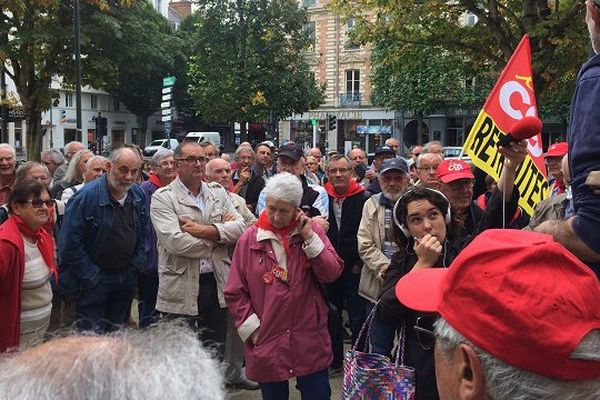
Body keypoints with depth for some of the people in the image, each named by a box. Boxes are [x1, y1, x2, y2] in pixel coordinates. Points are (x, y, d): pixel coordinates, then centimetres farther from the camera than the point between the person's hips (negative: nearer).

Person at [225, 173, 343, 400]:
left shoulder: (312, 230, 1)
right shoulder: (250, 239, -1)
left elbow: (332, 274, -9)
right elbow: (235, 293, 1)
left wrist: (309, 238, -14)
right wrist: (252, 329, -5)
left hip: (310, 340, 0)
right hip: (267, 341, 0)